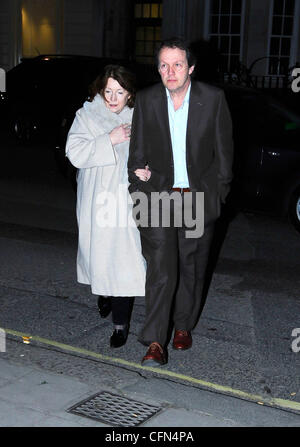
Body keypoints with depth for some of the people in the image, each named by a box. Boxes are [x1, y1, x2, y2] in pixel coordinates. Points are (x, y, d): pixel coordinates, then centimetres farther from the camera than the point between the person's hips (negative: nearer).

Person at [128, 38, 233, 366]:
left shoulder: (213, 98, -5)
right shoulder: (146, 100, -2)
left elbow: (223, 150, 3)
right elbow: (137, 151, 6)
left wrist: (218, 192, 3)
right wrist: (139, 194, 1)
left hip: (198, 197, 1)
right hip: (158, 194, 0)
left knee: (191, 268, 12)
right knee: (161, 269, -10)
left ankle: (183, 325, 32)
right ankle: (155, 342, -4)